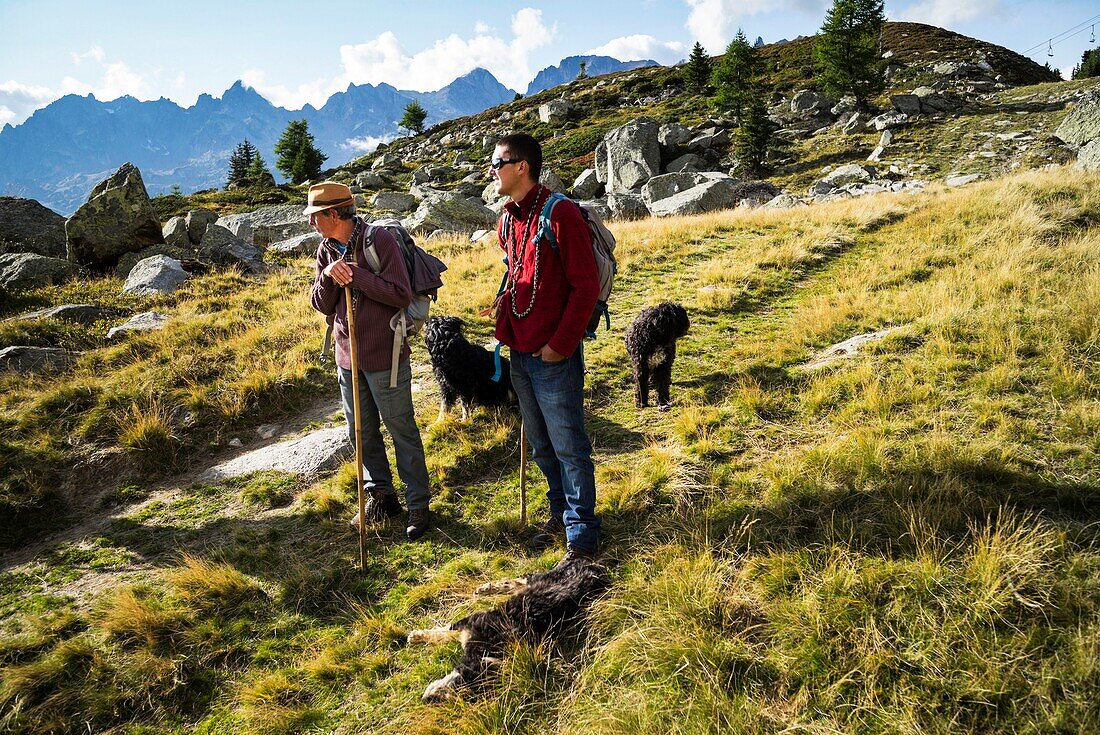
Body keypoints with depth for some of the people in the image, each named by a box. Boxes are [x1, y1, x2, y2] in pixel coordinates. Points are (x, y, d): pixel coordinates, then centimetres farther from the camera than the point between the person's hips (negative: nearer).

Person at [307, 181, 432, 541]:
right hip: (348, 355, 7)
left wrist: (355, 275, -23)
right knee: (361, 432, 15)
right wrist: (328, 276, -15)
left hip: (383, 354, -7)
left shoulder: (379, 240, -14)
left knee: (402, 431, 2)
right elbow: (321, 305, 5)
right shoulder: (326, 249, 6)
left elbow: (401, 294, -21)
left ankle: (418, 505, 14)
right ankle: (381, 495, 32)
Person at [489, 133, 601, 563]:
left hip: (554, 356, -8)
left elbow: (586, 286, -16)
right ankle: (560, 512, 36)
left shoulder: (560, 214, -13)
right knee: (540, 445, 18)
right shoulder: (509, 219, 12)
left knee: (568, 447, 2)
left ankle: (581, 535, 15)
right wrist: (506, 326, 12)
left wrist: (560, 345, -17)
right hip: (520, 354, 8)